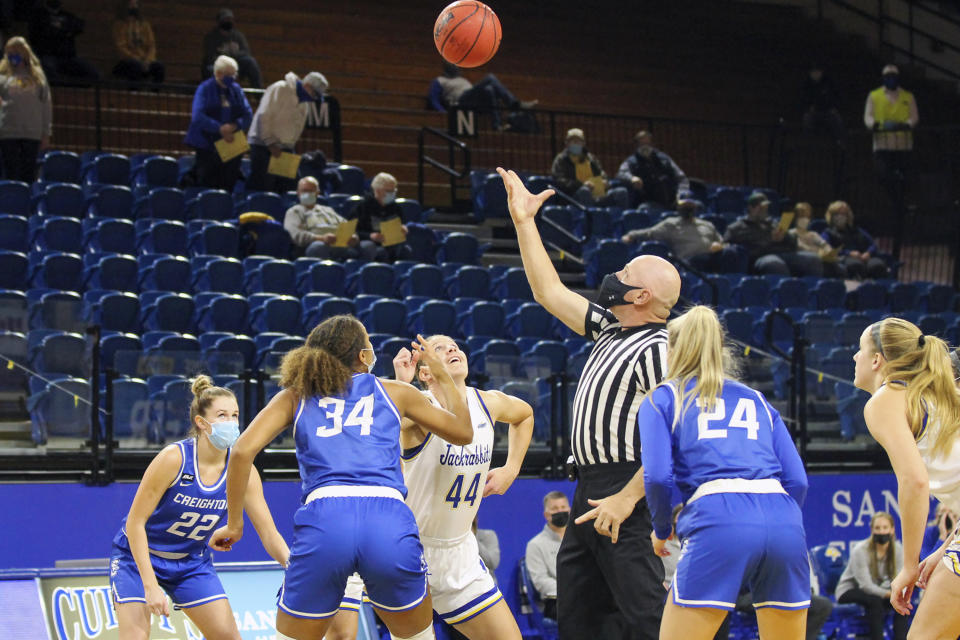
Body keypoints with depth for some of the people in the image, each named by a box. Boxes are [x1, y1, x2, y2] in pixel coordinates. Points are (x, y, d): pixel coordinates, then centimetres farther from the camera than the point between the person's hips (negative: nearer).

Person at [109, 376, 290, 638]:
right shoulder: (174, 458, -26)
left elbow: (269, 535, -11)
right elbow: (135, 522, -23)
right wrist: (150, 585, -28)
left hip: (191, 562, 5)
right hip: (138, 556, -5)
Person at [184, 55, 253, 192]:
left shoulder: (236, 90, 10)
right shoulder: (205, 89, -2)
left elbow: (248, 114, 5)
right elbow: (198, 117, -13)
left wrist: (235, 126, -15)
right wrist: (220, 128, -21)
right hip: (207, 147, -3)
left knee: (228, 186, 2)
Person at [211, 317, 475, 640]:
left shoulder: (296, 395, 21)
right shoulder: (394, 391, 21)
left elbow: (243, 450, 6)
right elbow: (463, 432, 33)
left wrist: (234, 523, 14)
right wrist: (441, 374, 45)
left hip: (323, 518, 0)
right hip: (389, 520, 0)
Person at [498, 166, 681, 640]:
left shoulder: (658, 350, -13)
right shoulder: (610, 330, 15)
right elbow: (551, 293, 24)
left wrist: (628, 498, -25)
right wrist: (523, 222, 23)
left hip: (625, 493, -10)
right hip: (591, 490, 10)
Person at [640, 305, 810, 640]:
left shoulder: (661, 399, 17)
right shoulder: (757, 400, 27)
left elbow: (658, 476, 2)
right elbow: (796, 480, 16)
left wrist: (661, 531, 19)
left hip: (718, 524, -4)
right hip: (783, 522, 4)